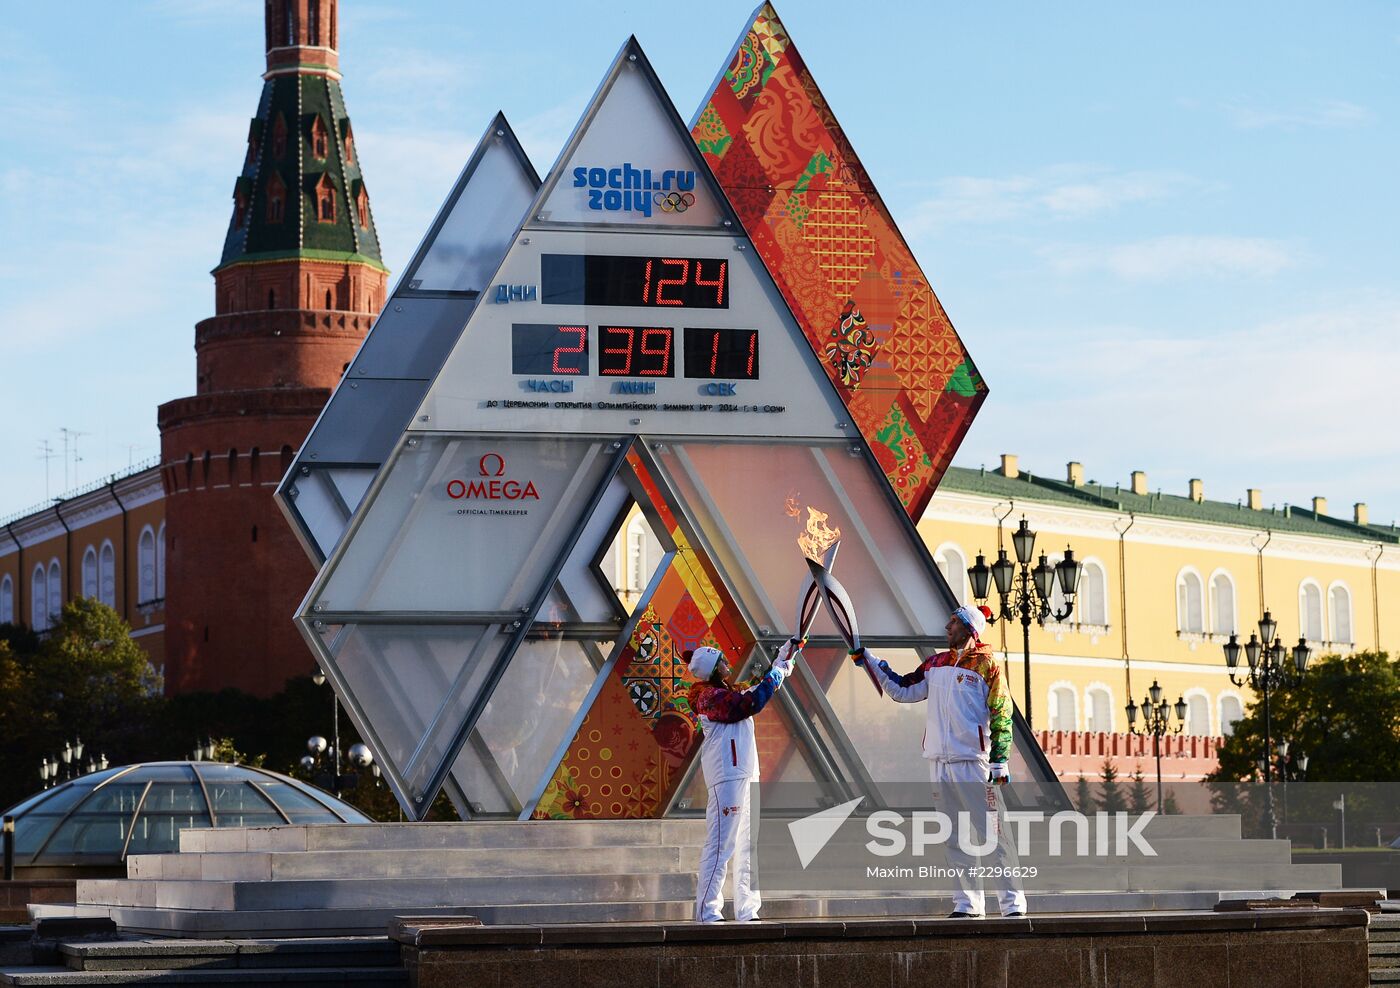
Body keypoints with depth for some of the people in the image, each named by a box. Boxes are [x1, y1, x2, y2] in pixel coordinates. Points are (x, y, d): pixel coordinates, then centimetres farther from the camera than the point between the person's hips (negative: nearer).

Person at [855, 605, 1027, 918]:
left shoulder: (986, 665, -2)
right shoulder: (936, 664, 16)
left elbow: (1002, 716, -5)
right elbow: (902, 690, 22)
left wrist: (1000, 762, -10)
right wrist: (869, 660, 18)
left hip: (974, 763, -6)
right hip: (940, 763, 6)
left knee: (993, 834, -8)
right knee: (957, 839, 8)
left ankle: (1012, 902, -8)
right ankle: (967, 902, 12)